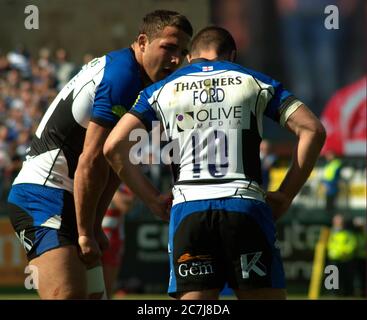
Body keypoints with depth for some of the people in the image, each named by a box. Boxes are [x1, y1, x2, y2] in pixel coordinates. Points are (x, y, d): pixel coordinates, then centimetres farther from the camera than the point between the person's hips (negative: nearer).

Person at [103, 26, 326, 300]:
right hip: (246, 206, -1)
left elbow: (114, 147, 5)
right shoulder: (255, 82, 14)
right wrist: (285, 196, 8)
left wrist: (154, 200, 11)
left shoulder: (162, 90, 16)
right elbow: (313, 130, 5)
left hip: (188, 209, 1)